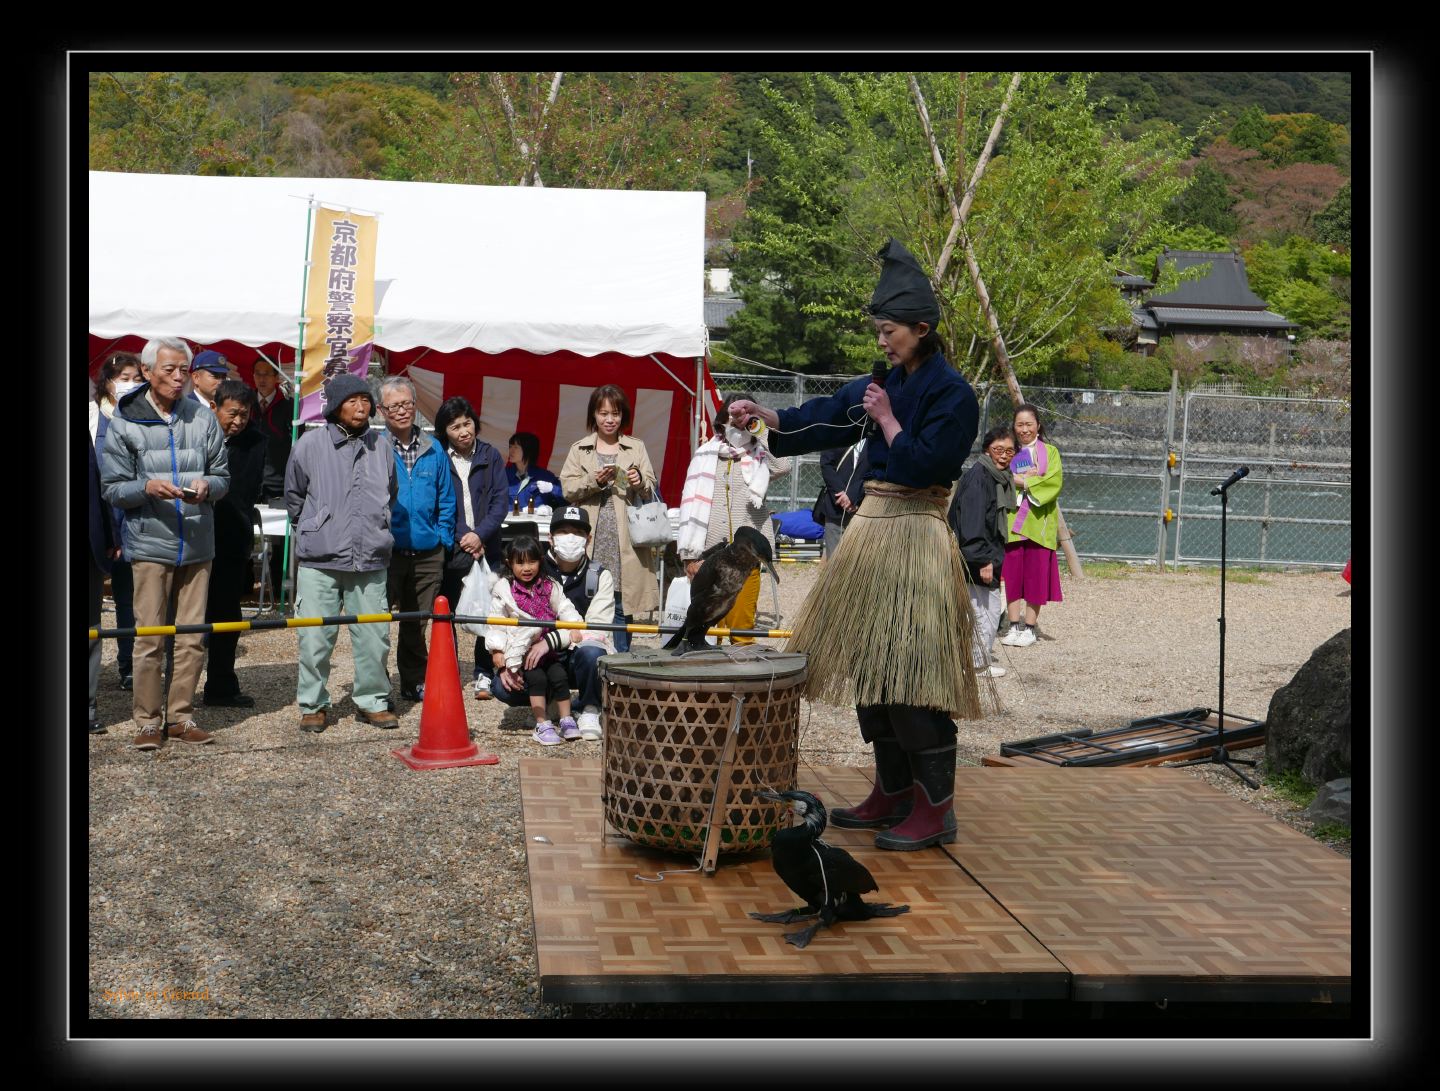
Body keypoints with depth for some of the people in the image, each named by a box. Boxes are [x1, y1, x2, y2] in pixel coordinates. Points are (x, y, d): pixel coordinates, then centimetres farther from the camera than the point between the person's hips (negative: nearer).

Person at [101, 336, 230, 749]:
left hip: (197, 543, 3)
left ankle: (181, 716, 18)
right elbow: (112, 488, 0)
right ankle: (148, 721, 8)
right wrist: (147, 488, -19)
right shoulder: (125, 422, -1)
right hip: (151, 542, -3)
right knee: (149, 636, -2)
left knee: (192, 636, 7)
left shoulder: (203, 419, 5)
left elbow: (223, 476, 11)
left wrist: (207, 486, -12)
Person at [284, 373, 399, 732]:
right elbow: (294, 496, 12)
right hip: (319, 560, -2)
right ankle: (313, 705, 14)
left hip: (370, 559, 2)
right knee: (315, 637, 0)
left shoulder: (381, 446, 7)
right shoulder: (310, 444, -1)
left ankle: (372, 701, 19)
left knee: (374, 635, 5)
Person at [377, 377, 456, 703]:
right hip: (386, 552, -3)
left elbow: (446, 500, 12)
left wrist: (443, 538, 5)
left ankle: (415, 682, 25)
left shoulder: (433, 450, 7)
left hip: (427, 553, 3)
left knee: (417, 622, 13)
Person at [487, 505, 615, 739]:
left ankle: (590, 711, -8)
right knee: (502, 686, -25)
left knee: (591, 652, -37)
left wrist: (551, 640, -30)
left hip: (577, 659, -2)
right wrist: (504, 661, -23)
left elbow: (596, 628, -16)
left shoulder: (599, 576, -3)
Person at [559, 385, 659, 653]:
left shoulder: (636, 447, 13)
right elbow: (567, 489, 3)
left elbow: (651, 490, 8)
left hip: (625, 539, 0)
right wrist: (594, 480, -12)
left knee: (621, 605, 0)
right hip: (591, 540, 0)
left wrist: (640, 483, -13)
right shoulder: (579, 449, 11)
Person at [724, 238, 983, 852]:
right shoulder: (882, 386, 15)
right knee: (870, 665, 11)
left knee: (909, 672, -9)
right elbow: (820, 421, 13)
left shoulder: (951, 393, -8)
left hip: (915, 537, -8)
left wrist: (888, 421, -9)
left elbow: (925, 465, -17)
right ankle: (893, 794, 21)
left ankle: (935, 808, -1)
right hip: (873, 531, 8)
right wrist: (764, 415, -1)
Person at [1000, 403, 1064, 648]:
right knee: (1012, 573, 0)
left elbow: (1054, 482, -8)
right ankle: (1014, 626, 8)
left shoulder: (1050, 452, 7)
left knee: (1036, 575, -1)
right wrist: (1031, 480, -13)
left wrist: (1021, 481, -11)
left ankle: (1029, 627, 7)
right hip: (1013, 520, 2)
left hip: (1039, 523, -1)